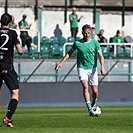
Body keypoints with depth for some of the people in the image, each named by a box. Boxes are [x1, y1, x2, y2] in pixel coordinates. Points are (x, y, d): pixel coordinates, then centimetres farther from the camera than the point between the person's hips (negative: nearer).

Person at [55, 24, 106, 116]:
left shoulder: (95, 43, -3)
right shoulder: (77, 43, -2)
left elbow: (101, 56, -5)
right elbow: (69, 53, 11)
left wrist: (102, 67, -20)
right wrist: (61, 63, 3)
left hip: (92, 68, 1)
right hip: (82, 68, -1)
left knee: (95, 91, 0)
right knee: (85, 86, -23)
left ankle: (94, 104, 33)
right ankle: (89, 108, -25)